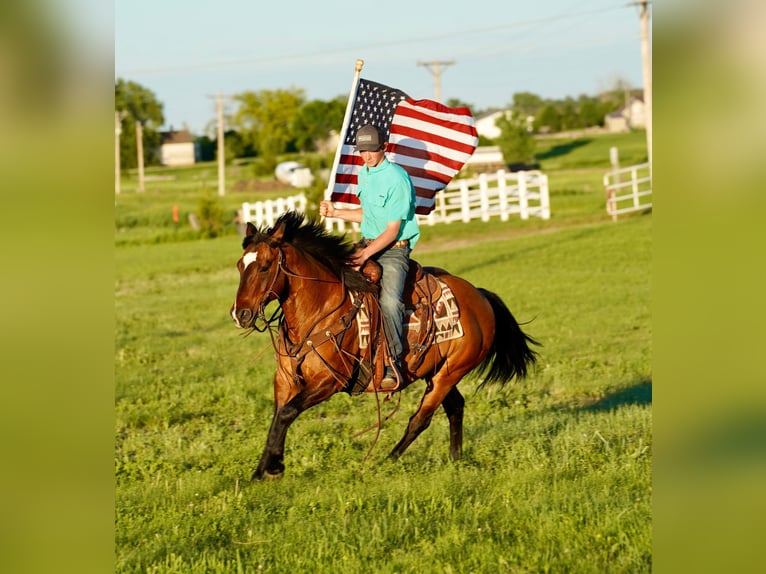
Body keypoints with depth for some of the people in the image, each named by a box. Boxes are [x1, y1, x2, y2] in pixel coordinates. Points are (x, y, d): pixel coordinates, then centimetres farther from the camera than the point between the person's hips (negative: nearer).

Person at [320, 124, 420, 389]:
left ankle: (393, 364, -27)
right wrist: (335, 213, 14)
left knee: (389, 300, -30)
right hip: (367, 244, 9)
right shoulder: (363, 173, 11)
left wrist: (366, 254, -27)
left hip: (394, 249, -9)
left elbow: (392, 231, -18)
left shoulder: (397, 179, -16)